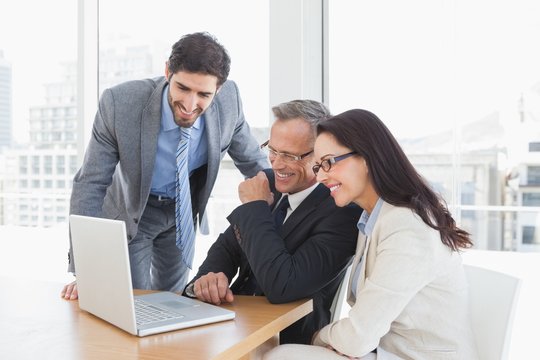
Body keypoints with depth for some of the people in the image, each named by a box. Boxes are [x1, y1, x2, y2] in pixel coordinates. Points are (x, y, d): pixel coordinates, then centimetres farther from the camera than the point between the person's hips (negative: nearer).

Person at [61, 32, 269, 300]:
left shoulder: (228, 99, -25)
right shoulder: (119, 103, -32)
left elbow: (251, 159, -6)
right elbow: (90, 185, -25)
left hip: (184, 209, 3)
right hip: (131, 211, -3)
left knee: (172, 297, 19)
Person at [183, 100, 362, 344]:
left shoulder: (343, 209, -20)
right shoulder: (270, 183, 1)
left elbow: (281, 286, -27)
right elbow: (227, 245, 8)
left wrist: (255, 206, -19)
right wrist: (208, 278, -14)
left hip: (289, 340, -5)